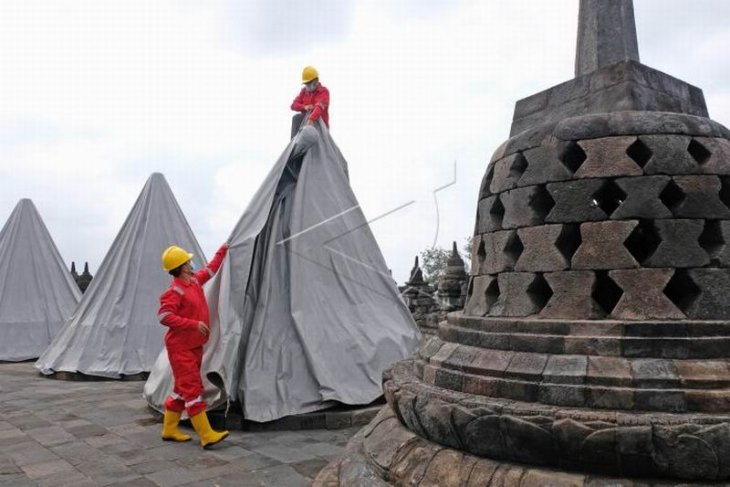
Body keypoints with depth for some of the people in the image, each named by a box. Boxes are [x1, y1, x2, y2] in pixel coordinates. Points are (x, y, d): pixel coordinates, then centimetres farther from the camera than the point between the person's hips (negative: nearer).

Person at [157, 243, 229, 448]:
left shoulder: (195, 281, 8)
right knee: (192, 389, -9)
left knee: (182, 388, 15)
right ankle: (207, 435, -8)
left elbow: (210, 269, 25)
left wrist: (223, 250, 31)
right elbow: (165, 317, -25)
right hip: (181, 348, -9)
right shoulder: (174, 292, -17)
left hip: (195, 346, 9)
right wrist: (194, 324, -26)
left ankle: (169, 429, 26)